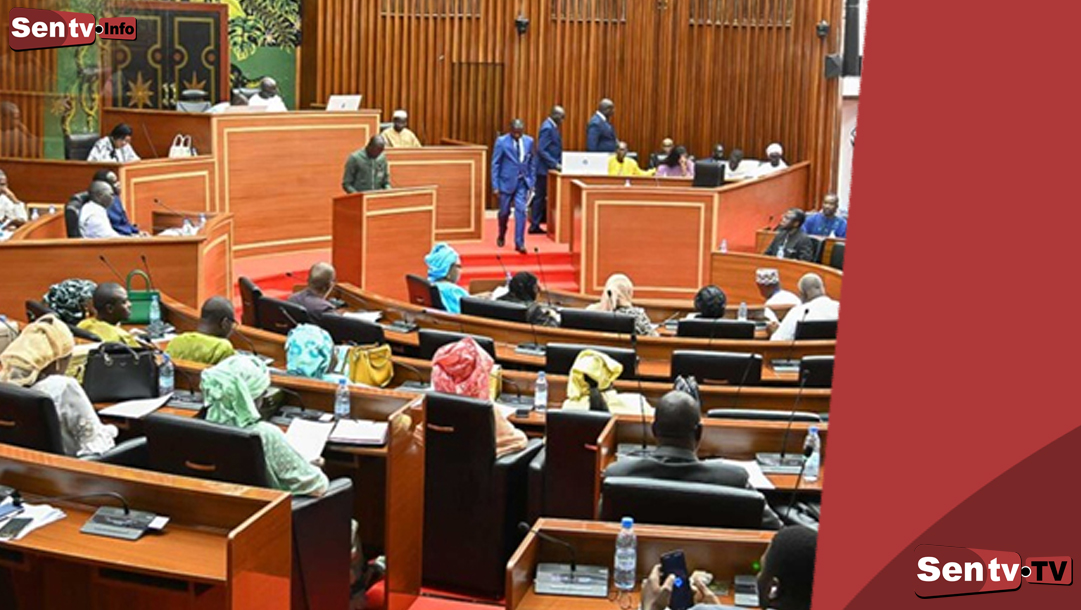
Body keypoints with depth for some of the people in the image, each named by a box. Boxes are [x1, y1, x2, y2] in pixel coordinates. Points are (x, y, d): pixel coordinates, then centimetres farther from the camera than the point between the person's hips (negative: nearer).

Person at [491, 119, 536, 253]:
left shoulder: (529, 141, 1)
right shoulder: (502, 141, -8)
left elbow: (532, 163, 8)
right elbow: (495, 164, -6)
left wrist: (532, 182, 5)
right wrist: (495, 185, -10)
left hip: (522, 182, 2)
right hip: (506, 182, -2)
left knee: (521, 211, -8)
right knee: (504, 212, 10)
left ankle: (519, 242, -4)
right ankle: (501, 236, 35)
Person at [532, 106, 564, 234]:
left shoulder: (552, 126, 13)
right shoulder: (547, 128, -17)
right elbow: (541, 150, -23)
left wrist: (558, 163, 10)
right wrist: (555, 164, -22)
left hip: (550, 168, 10)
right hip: (545, 168, -10)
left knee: (542, 197, 10)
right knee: (541, 197, -3)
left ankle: (535, 224, 13)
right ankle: (534, 225, 4)